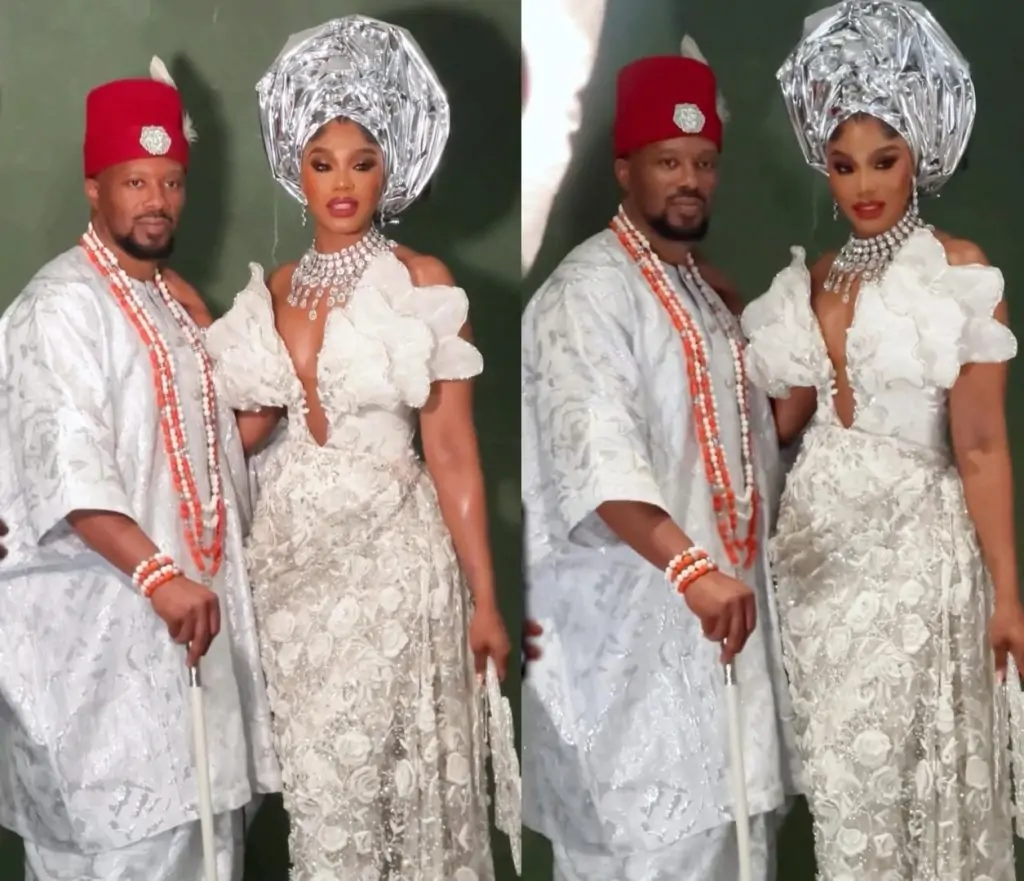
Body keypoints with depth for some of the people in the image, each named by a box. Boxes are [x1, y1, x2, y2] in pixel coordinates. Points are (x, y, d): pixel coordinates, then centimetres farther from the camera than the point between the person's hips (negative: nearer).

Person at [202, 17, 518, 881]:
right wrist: (292, 359, -10)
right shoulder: (275, 289, 8)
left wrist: (484, 598, -9)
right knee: (313, 768, 9)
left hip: (388, 553, -4)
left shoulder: (424, 282, -6)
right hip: (291, 551, 4)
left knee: (388, 764, 1)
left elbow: (452, 447, -8)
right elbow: (244, 433, 10)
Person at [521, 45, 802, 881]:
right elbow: (598, 459, -28)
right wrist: (690, 567, -37)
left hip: (721, 606, 9)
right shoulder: (587, 292, -15)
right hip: (630, 623, -9)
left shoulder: (707, 288, 15)